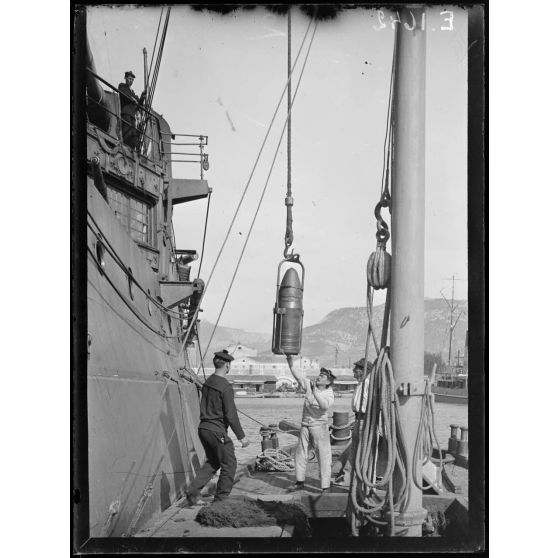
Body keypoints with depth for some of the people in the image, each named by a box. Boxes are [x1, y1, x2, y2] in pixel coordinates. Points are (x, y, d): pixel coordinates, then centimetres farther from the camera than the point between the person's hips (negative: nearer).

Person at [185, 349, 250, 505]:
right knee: (229, 464, 6)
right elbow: (231, 415, -18)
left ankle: (193, 491, 11)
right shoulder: (225, 386, -17)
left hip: (203, 428, 8)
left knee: (213, 462, 21)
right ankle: (221, 499, 12)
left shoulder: (207, 382, 8)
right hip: (217, 431, -8)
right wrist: (241, 436, -10)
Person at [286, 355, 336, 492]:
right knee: (300, 454, 11)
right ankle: (300, 482, 23)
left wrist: (315, 393, -34)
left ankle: (325, 487, 0)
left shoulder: (329, 394, -8)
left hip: (319, 426, -5)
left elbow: (325, 405, -26)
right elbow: (299, 376, -1)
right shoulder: (309, 385, 5)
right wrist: (290, 365, -15)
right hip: (305, 425, 5)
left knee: (324, 456, -5)